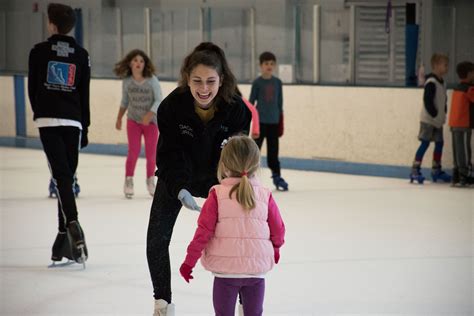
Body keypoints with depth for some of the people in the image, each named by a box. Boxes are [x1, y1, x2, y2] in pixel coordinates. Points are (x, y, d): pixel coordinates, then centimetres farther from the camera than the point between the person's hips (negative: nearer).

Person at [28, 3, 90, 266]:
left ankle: (72, 224, -33)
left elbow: (32, 88, 6)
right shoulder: (81, 55, 6)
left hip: (48, 120, -2)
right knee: (68, 176, 9)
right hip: (73, 122, 2)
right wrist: (85, 128, 12)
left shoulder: (40, 51, 1)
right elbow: (84, 95, 6)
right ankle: (63, 241, 8)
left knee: (61, 175, -10)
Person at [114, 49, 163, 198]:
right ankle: (128, 182, 1)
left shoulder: (152, 80, -14)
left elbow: (158, 100, -16)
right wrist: (119, 118, 16)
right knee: (133, 151, -9)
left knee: (151, 153, 6)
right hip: (133, 121, 1)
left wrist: (149, 115, -28)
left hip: (151, 122, -1)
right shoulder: (127, 81, -5)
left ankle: (150, 182, 24)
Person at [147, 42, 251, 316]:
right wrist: (180, 190, -39)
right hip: (177, 178, 0)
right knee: (157, 240, -6)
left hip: (218, 178, 0)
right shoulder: (172, 105, -29)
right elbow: (169, 154, -24)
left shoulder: (236, 108, -27)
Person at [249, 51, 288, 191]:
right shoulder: (257, 82, -4)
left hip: (274, 121, 3)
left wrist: (281, 122, 9)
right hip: (260, 121, -3)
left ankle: (277, 176, 13)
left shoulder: (277, 82, 6)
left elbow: (280, 103, 10)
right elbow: (251, 101, -1)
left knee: (273, 150, 7)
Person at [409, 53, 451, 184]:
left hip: (438, 121, 9)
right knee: (425, 143, -11)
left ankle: (436, 171, 22)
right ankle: (415, 171, -10)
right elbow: (427, 101, -22)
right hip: (428, 119, -9)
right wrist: (434, 114, -18)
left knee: (439, 143, 11)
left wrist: (443, 115, 7)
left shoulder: (442, 83, 11)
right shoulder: (431, 82, -17)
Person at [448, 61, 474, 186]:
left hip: (454, 124, 8)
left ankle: (457, 176, 13)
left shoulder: (457, 88, 16)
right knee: (464, 152, -8)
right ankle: (463, 177, -10)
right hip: (464, 124, -8)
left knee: (458, 152, 11)